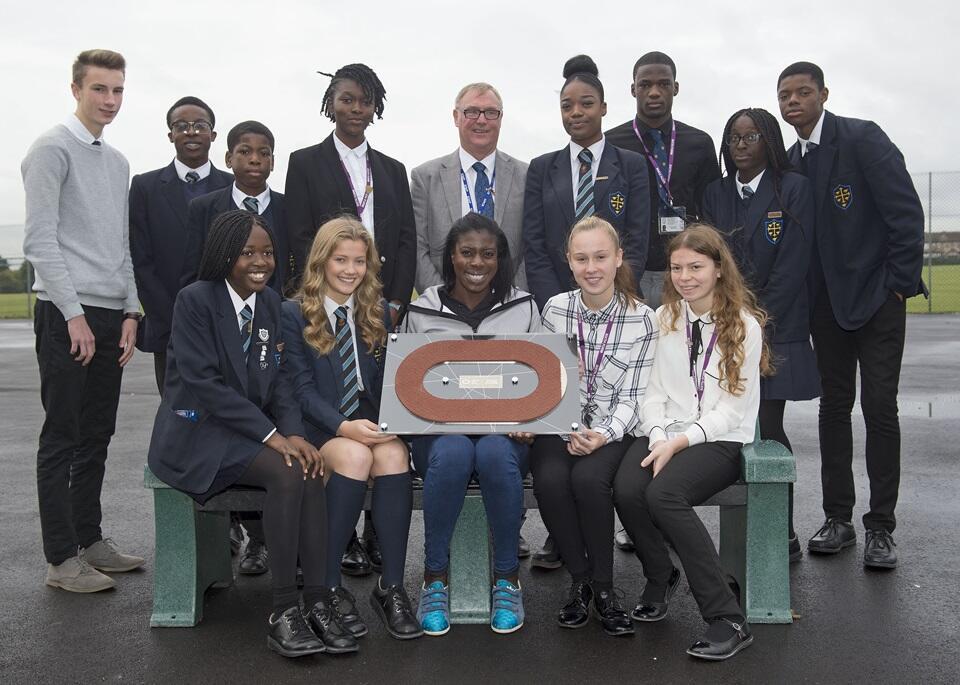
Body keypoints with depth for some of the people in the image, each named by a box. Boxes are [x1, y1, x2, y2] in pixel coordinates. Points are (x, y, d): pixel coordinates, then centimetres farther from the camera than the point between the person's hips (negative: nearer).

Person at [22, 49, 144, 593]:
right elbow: (40, 240, -12)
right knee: (63, 437, -2)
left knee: (97, 436, 12)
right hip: (67, 314, -7)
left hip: (111, 317, 7)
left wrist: (131, 312, 10)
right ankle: (63, 558, 5)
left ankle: (90, 539, 23)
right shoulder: (53, 150, -5)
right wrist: (74, 315, -15)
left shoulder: (118, 162, 17)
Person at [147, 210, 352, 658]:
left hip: (251, 430, 6)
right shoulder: (195, 300, -10)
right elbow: (204, 383, -18)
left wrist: (294, 433, -12)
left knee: (310, 468, -24)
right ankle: (284, 610, -22)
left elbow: (278, 378, 7)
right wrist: (270, 434, -22)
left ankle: (316, 604, -22)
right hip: (197, 432, -5)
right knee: (285, 473, -29)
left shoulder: (270, 303, 9)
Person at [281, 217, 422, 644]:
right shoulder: (295, 313, 2)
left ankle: (391, 588, -26)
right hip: (320, 427, -2)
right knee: (355, 456, -35)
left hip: (371, 424, 3)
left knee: (394, 455, -31)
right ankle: (329, 587, -23)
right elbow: (302, 389, -6)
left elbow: (389, 379, 10)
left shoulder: (378, 311, 14)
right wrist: (344, 426, -22)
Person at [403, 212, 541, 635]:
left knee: (496, 454, -35)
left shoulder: (524, 308, 10)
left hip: (505, 430, 0)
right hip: (441, 429, 0)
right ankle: (435, 578, -18)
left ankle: (507, 579, -17)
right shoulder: (421, 312, 8)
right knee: (452, 453, -36)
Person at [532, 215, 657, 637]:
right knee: (550, 479, -30)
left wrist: (603, 436, -19)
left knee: (589, 477, -32)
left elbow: (632, 397, -3)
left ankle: (603, 586, -11)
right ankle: (579, 582, -7)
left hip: (613, 432, -1)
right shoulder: (554, 310, 2)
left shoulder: (642, 320, -3)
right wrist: (568, 433, -13)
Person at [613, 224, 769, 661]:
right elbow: (653, 391, 7)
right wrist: (658, 437, -12)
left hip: (720, 439, -4)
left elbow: (732, 409, -7)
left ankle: (728, 620, -26)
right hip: (664, 434, 4)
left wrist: (680, 442, -17)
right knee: (627, 490, -28)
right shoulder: (663, 318, 11)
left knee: (663, 494, -33)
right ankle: (660, 578, 3)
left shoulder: (744, 325, -1)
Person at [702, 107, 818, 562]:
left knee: (767, 427, -7)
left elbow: (792, 266, -7)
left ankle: (783, 534, 5)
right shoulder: (716, 195, 13)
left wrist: (758, 323, -11)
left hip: (777, 327, -3)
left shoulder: (793, 189, 1)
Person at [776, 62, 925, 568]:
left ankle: (880, 527, 5)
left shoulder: (862, 138, -10)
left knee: (879, 408, -4)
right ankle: (838, 518, 17)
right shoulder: (791, 162, 9)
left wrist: (900, 283, -14)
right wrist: (805, 295, 5)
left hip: (877, 296, -6)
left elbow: (906, 211, -13)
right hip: (827, 301, 6)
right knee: (834, 407, 8)